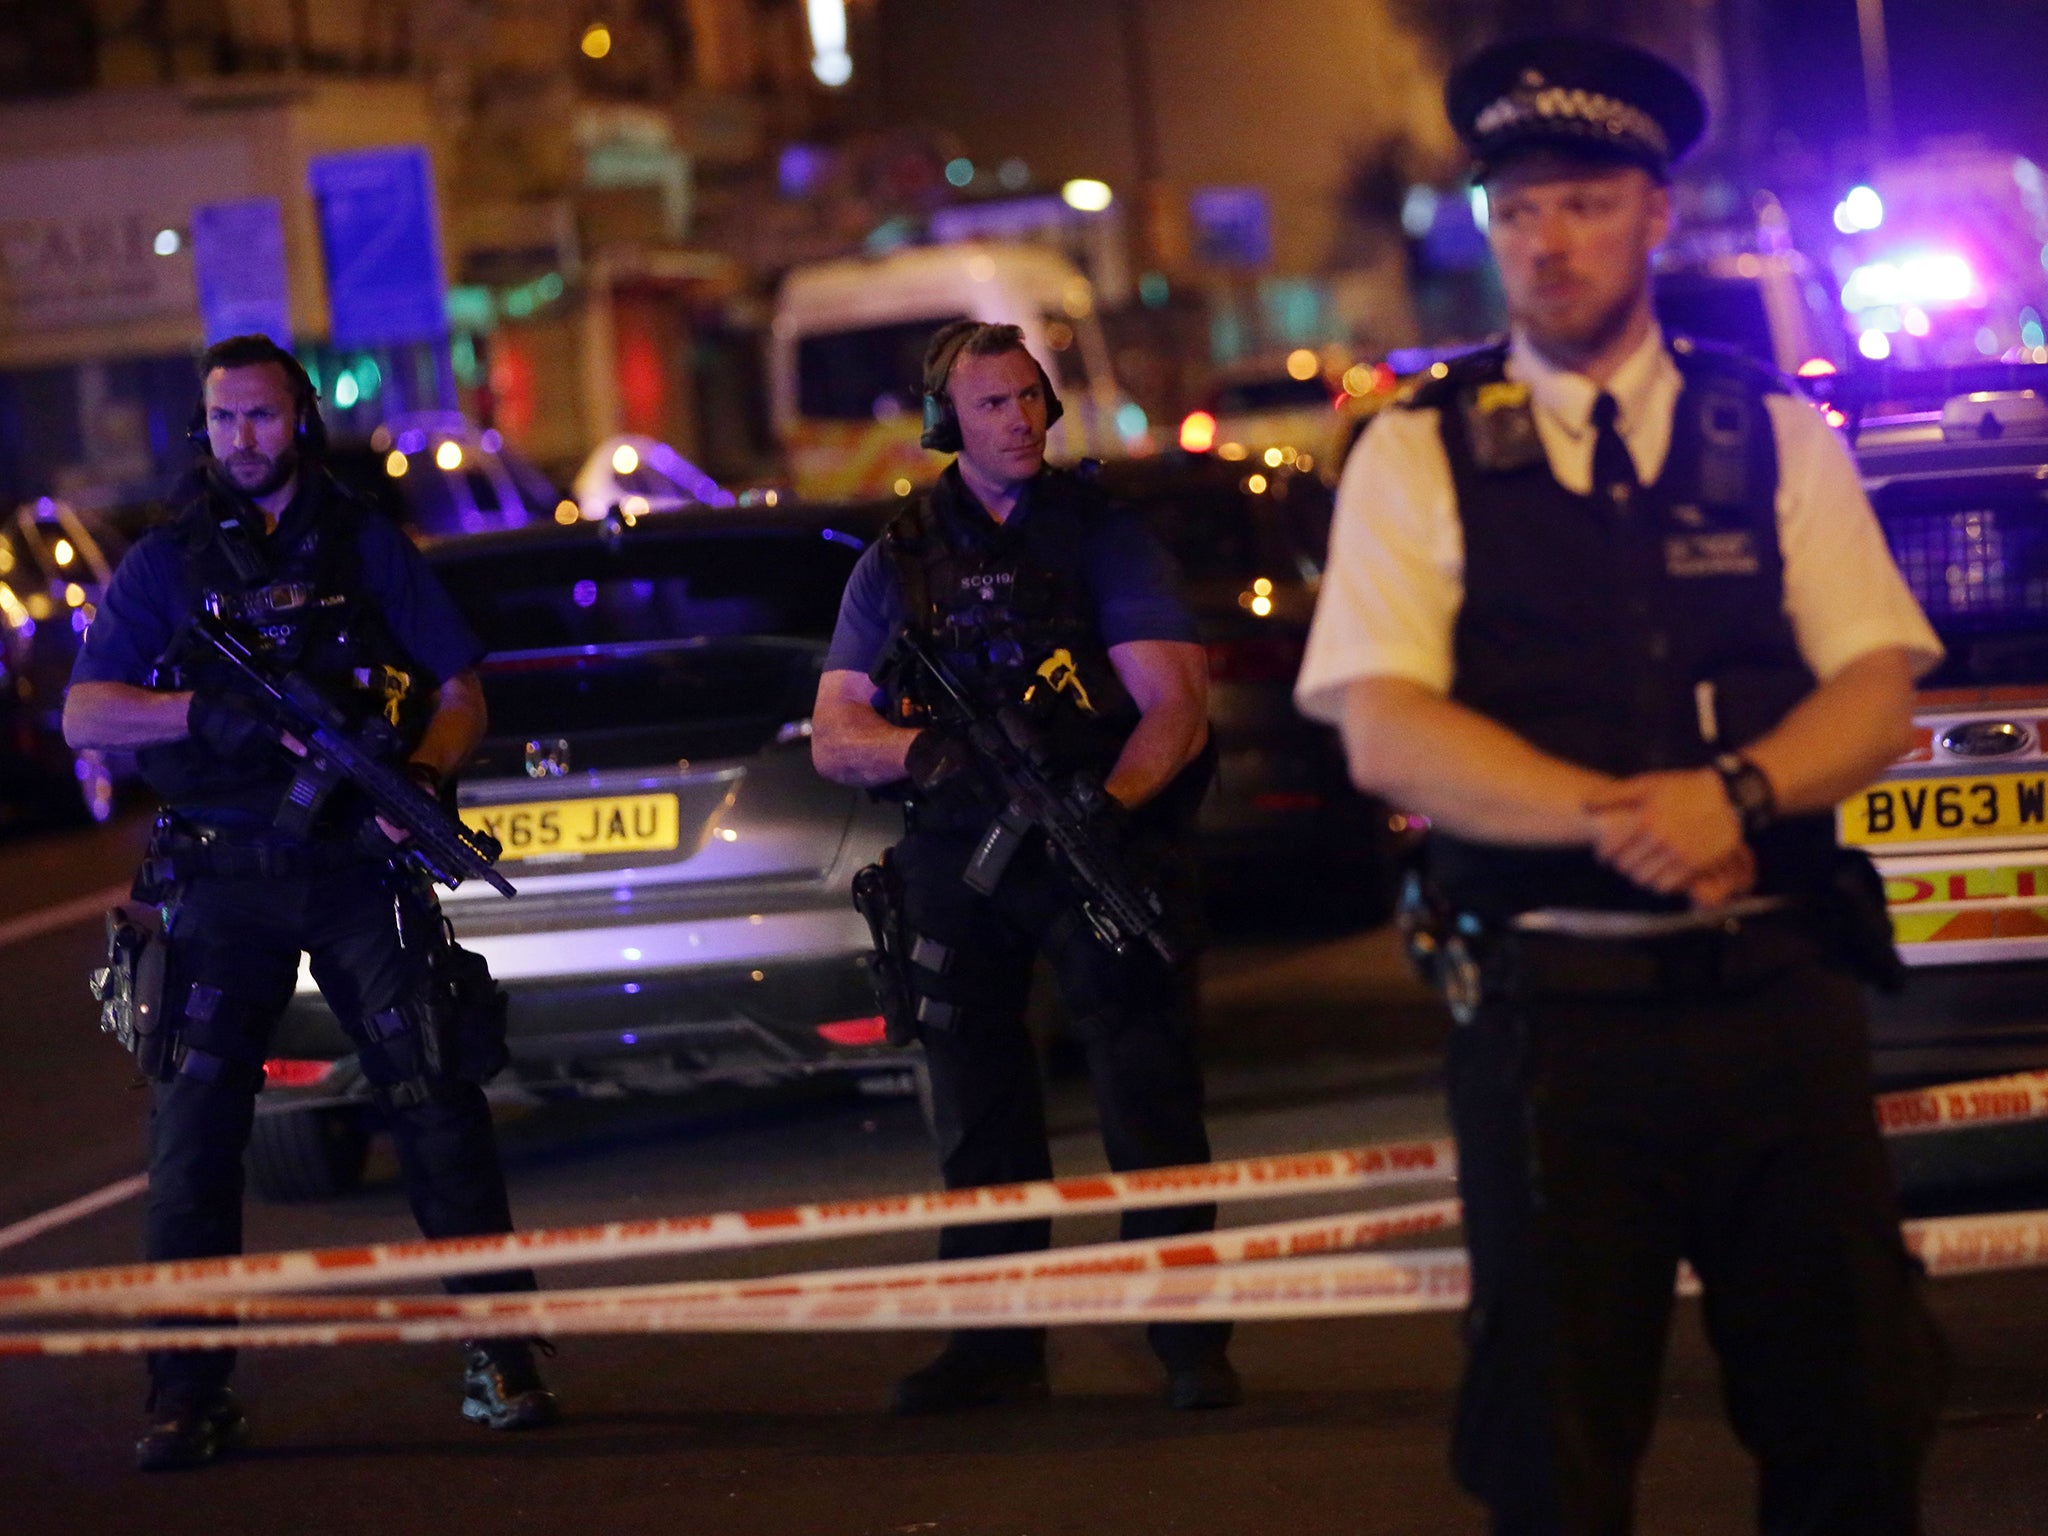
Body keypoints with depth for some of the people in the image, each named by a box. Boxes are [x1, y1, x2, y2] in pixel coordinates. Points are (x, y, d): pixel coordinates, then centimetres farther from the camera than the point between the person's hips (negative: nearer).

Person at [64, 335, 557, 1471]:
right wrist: (212, 713, -15)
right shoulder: (163, 565, 10)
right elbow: (84, 715, 2)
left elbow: (461, 691, 9)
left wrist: (422, 775, -12)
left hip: (355, 868, -1)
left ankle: (497, 1358, -3)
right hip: (219, 883, 1)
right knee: (193, 1122, -2)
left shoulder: (367, 547, 10)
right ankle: (189, 1392, 2)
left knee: (434, 1099, -8)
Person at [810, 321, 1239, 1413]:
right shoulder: (896, 564, 11)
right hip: (955, 861, 3)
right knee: (976, 1109, 7)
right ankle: (995, 1346, 15)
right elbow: (833, 738, 6)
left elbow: (1174, 704, -4)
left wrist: (1109, 802, -23)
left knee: (1150, 1097, -9)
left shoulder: (1103, 536, 5)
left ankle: (1191, 1340, -6)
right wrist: (925, 752, -16)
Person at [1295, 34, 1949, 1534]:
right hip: (1549, 1005, -2)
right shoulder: (1418, 456, 2)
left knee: (1855, 1410, 5)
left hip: (1781, 997, 2)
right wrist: (1623, 822, -19)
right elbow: (1386, 733, -8)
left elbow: (1879, 692, 2)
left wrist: (1735, 796, -18)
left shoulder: (1775, 436, 8)